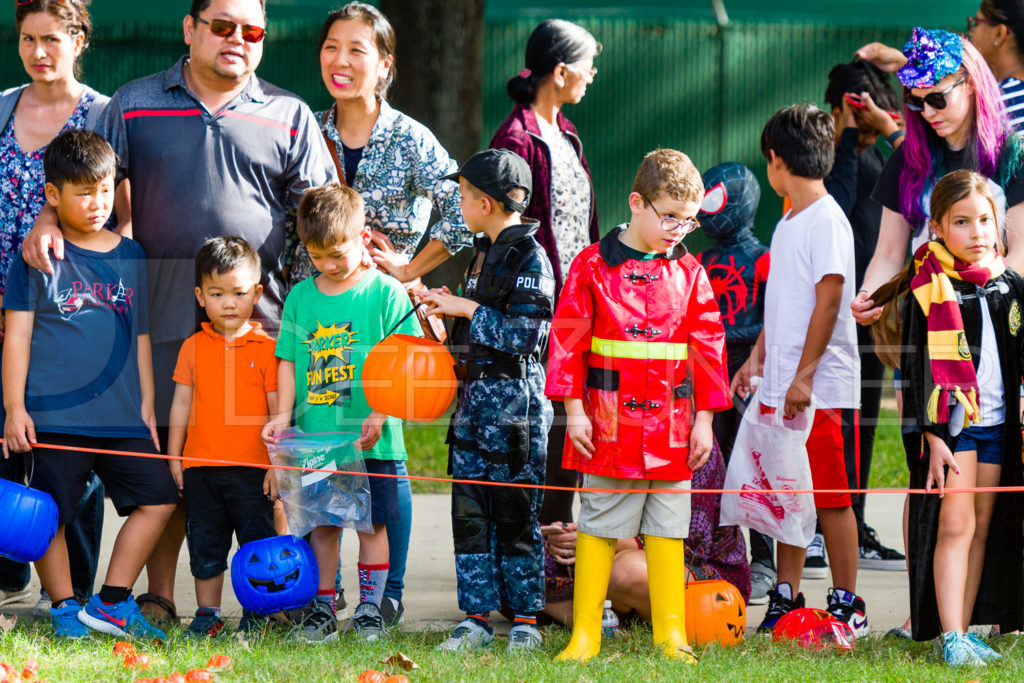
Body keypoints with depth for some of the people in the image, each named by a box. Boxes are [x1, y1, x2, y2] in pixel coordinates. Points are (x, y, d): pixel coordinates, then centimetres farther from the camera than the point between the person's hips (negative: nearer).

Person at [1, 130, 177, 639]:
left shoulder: (129, 256, 13)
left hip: (121, 416, 4)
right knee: (49, 515, -2)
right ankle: (64, 608, 14)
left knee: (158, 497, -2)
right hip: (53, 415, -4)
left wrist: (146, 405, 16)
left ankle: (110, 601, 6)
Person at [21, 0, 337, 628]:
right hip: (164, 309, 0)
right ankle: (160, 597, 7)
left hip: (260, 309, 0)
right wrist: (48, 221, -6)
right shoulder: (135, 104, 12)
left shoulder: (289, 116, 12)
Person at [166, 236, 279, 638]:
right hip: (200, 468, 3)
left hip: (252, 469, -3)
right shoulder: (193, 348, 6)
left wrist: (278, 463, -5)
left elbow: (278, 409, -1)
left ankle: (257, 615, 13)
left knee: (258, 543, 2)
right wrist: (174, 456, 8)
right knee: (205, 545, 10)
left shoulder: (266, 348, -3)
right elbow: (181, 404, 11)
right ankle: (207, 614, 20)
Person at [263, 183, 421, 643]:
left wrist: (380, 415, -17)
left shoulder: (386, 294, -4)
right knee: (322, 523, 9)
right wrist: (284, 414, -3)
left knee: (371, 522, 2)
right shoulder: (300, 297, 8)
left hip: (367, 439, -3)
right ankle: (323, 608, 16)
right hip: (314, 436, 3)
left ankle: (370, 607, 11)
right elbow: (288, 360, 10)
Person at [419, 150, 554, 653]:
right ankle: (476, 619, 10)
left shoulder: (530, 258, -11)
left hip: (513, 400, -8)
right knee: (469, 512, 6)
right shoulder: (485, 252, 16)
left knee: (515, 514, -3)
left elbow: (524, 335, -18)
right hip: (475, 394, 8)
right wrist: (448, 310, 10)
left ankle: (525, 620, 3)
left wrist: (469, 310, -14)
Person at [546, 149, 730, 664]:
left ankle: (670, 634, 11)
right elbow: (568, 340, -1)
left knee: (668, 528, 6)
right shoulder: (593, 266, -1)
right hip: (608, 422, -2)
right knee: (598, 525, 2)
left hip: (671, 427, 2)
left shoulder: (689, 274, 7)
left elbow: (708, 349, 9)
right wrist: (573, 409, -5)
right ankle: (585, 634, 7)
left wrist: (703, 420, 6)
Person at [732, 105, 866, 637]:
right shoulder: (787, 222, 15)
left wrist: (804, 375, -20)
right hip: (781, 387, 8)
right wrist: (758, 357, 22)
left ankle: (846, 605, 5)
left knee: (830, 497, -2)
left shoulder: (827, 220, -13)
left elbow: (829, 300, -18)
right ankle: (785, 599, 18)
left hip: (822, 389, -8)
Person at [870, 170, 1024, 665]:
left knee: (983, 530, 7)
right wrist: (932, 436, -14)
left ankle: (965, 632, 12)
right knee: (956, 525, -10)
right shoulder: (928, 289, -7)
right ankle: (950, 637, -10)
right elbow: (916, 367, -9)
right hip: (950, 422, -5)